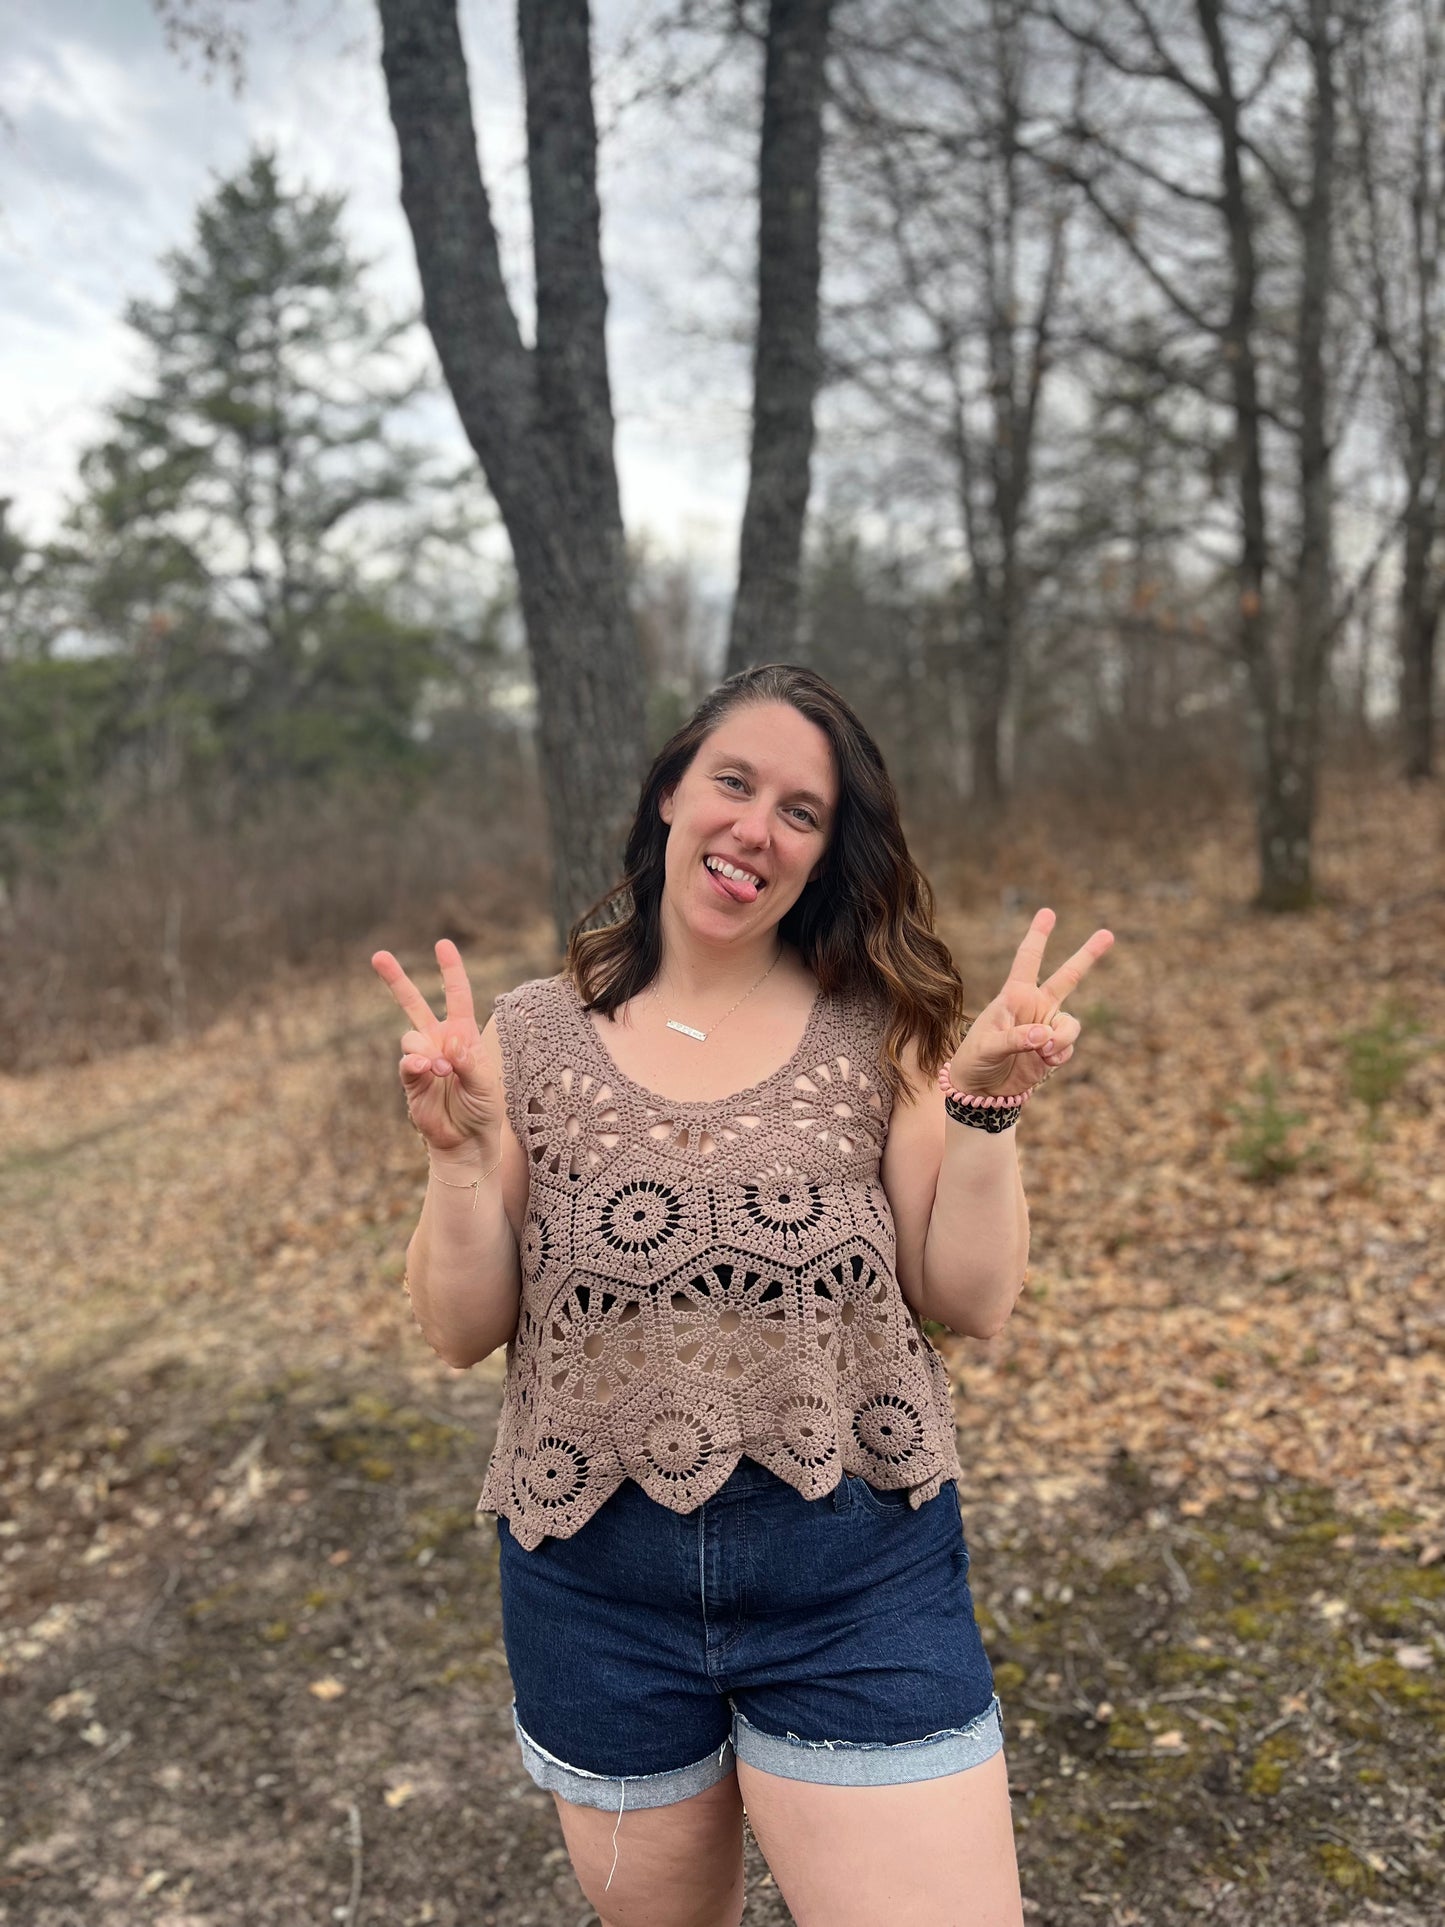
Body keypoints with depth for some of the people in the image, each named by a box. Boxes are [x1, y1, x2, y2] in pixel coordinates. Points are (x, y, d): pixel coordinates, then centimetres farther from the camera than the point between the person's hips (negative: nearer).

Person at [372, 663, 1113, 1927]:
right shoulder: (534, 1038, -3)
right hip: (596, 1577, 2)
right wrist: (461, 1149, -19)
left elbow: (972, 1303, -5)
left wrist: (984, 1108, -19)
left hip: (859, 1576, -1)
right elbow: (463, 1331, -3)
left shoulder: (880, 1031, -4)